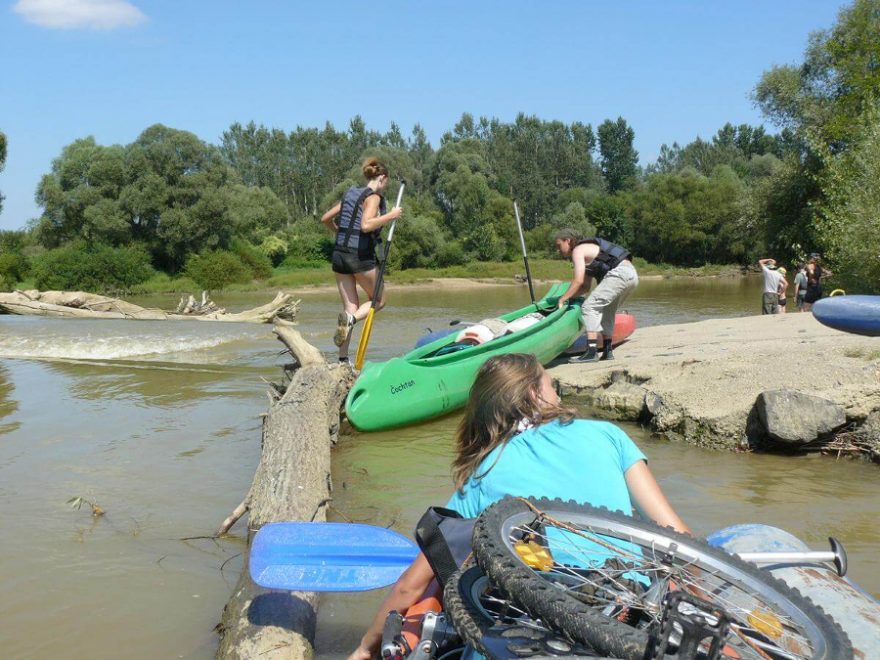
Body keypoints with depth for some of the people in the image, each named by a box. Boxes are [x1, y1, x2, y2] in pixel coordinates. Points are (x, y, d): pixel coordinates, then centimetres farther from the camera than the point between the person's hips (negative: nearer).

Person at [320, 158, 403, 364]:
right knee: (378, 301, 12)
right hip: (360, 256, -7)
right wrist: (390, 215, -14)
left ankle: (343, 359, 4)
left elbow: (326, 218, 21)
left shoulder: (351, 194, 15)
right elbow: (366, 225, -24)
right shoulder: (373, 197, -7)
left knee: (351, 308, 10)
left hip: (339, 254, 7)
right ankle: (350, 319, -17)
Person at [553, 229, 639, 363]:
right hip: (632, 274, 10)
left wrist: (562, 299, -4)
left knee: (589, 307, -11)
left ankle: (592, 352, -17)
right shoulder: (586, 250, 28)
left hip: (619, 273, -10)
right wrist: (568, 298, 17)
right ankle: (607, 352, 24)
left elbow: (578, 281, -11)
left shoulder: (578, 250, -1)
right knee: (606, 311, 22)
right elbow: (586, 287, 26)